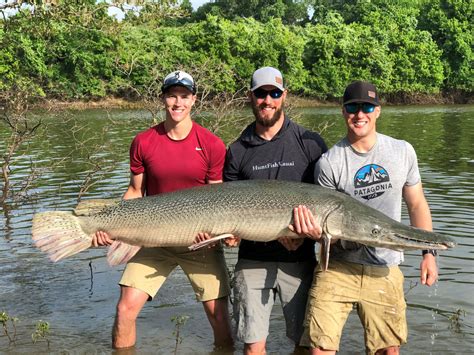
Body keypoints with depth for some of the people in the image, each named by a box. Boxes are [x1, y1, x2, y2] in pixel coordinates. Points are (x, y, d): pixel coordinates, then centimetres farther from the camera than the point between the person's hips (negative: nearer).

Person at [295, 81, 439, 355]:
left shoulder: (403, 152, 4)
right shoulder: (329, 163, -6)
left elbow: (417, 204, 12)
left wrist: (429, 252, 7)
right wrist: (317, 230, -27)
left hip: (385, 270, 3)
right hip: (338, 268, -2)